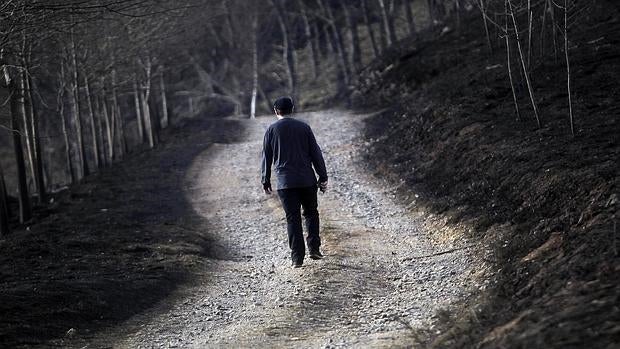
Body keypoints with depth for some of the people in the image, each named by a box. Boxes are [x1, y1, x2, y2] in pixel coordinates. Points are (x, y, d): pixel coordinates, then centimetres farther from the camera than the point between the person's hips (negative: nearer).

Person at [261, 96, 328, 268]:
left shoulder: (271, 130, 1)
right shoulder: (303, 127, 3)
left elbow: (266, 157, 5)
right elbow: (316, 153, 3)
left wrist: (266, 180, 15)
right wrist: (323, 177, 8)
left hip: (285, 182, -1)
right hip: (307, 180, 1)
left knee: (293, 218, 2)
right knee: (311, 213, 17)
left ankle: (297, 257, 0)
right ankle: (314, 248, 7)